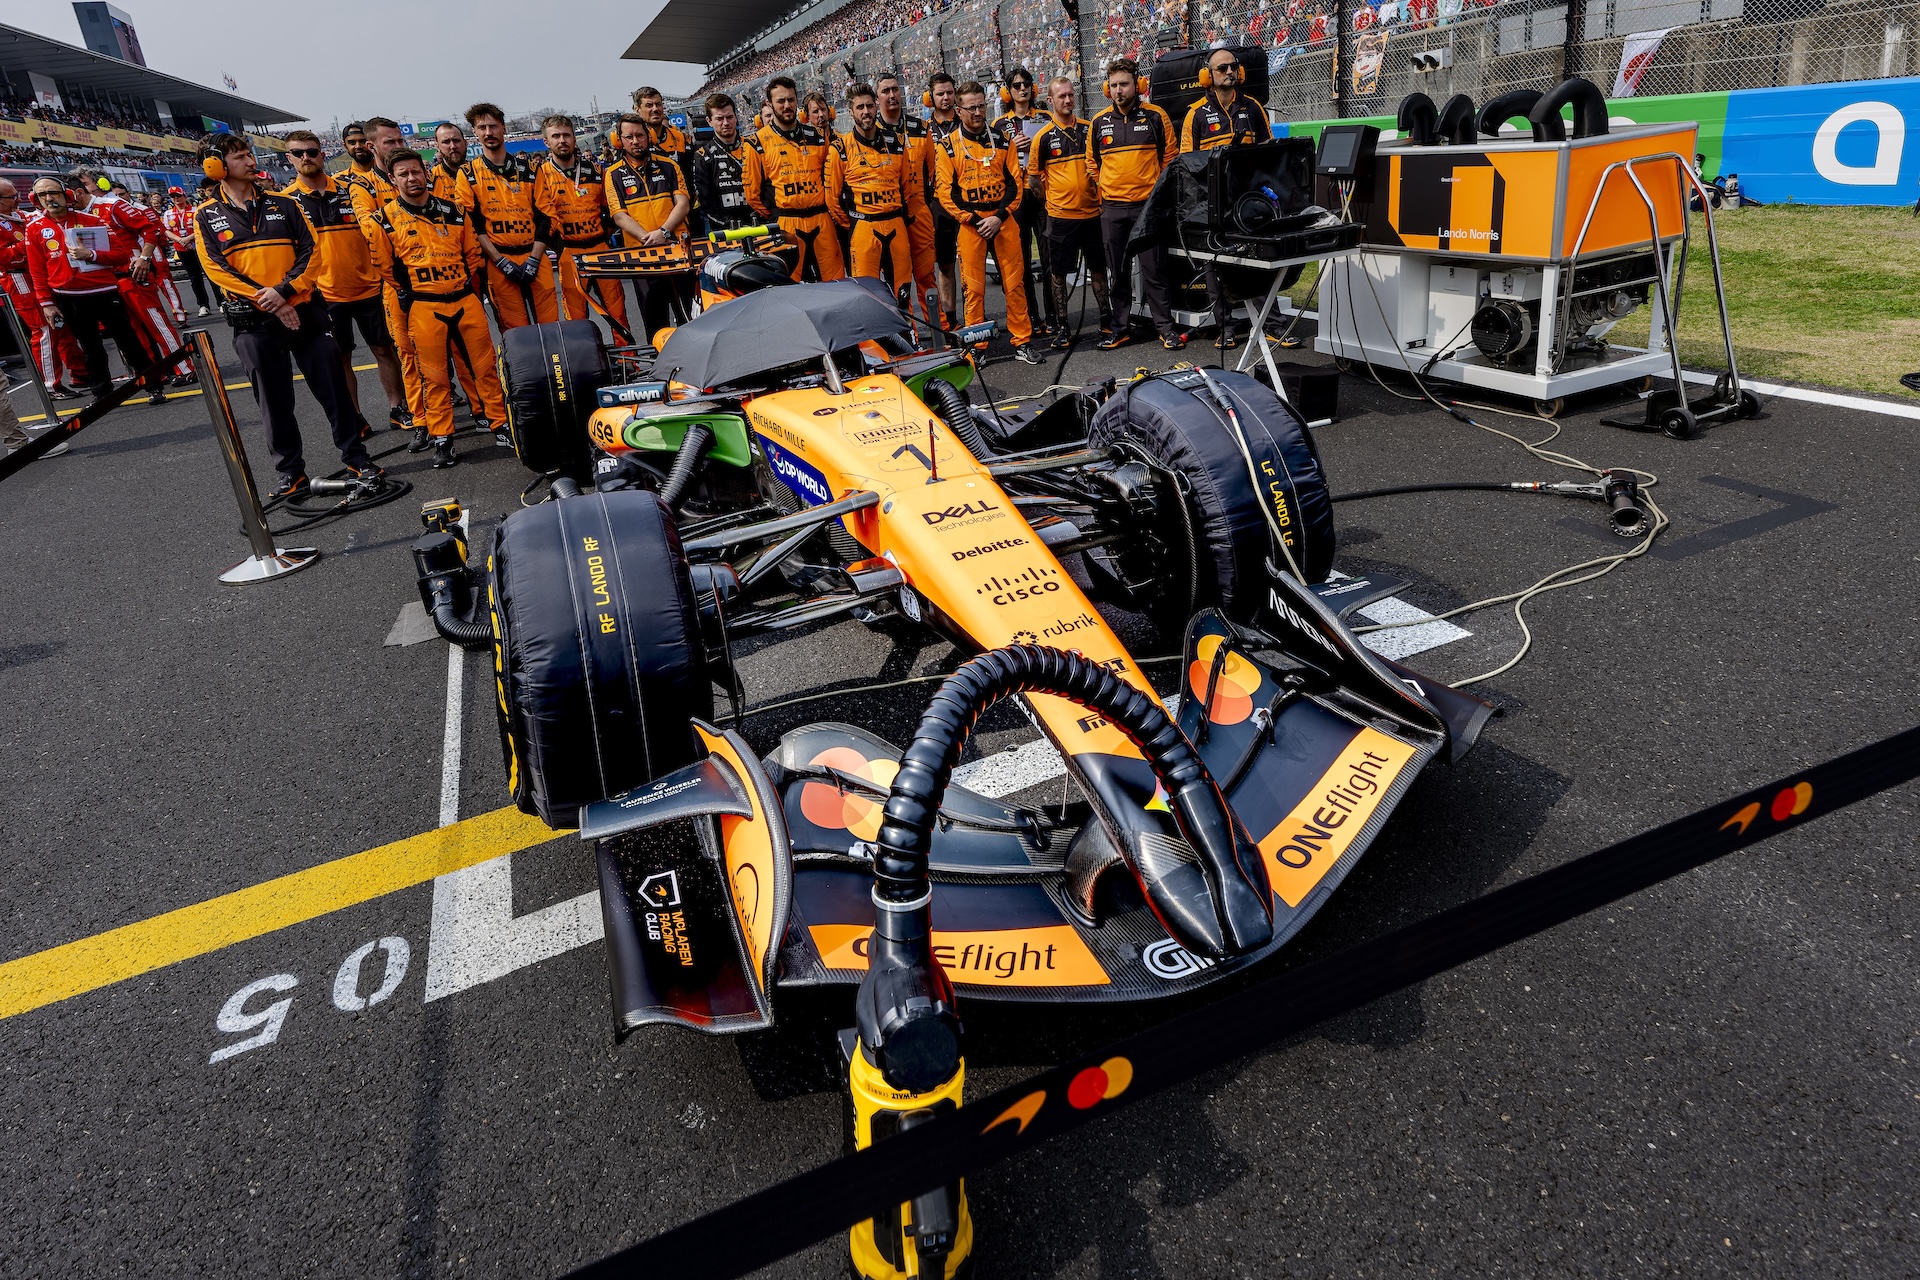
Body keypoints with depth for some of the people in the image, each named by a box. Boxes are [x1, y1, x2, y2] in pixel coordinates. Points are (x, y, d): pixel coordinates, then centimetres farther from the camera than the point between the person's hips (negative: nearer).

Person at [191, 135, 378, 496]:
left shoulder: (282, 205, 9)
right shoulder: (206, 217, 5)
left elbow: (310, 249, 1)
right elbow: (217, 269, -4)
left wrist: (284, 290, -14)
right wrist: (267, 302, -14)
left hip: (303, 310, 1)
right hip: (253, 321, -1)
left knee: (332, 387, 2)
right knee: (274, 401, 4)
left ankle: (355, 455, 12)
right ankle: (291, 471, 13)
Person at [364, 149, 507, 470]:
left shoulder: (453, 211, 9)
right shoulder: (386, 220, 1)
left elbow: (474, 252, 16)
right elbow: (385, 266, 8)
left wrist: (469, 286, 13)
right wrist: (408, 293, 10)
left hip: (466, 301, 3)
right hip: (424, 308, -2)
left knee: (485, 365, 6)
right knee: (435, 375, 1)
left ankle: (501, 423, 18)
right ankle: (442, 439, 9)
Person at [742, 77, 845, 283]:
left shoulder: (817, 136, 13)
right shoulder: (758, 144, 2)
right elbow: (751, 191, 3)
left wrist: (829, 210, 12)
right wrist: (773, 220, 4)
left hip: (822, 221, 3)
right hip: (785, 225, -3)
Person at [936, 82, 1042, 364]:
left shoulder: (1002, 142, 11)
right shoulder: (948, 146, 3)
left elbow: (1014, 182, 6)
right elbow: (945, 191, -3)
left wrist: (999, 216, -9)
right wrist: (974, 220, -11)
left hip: (1003, 220, 2)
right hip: (969, 223, -2)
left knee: (1015, 282, 1)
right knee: (974, 287, -1)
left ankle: (1022, 341, 8)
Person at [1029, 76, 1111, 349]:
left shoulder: (1088, 129, 6)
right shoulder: (1043, 136, -3)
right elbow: (1033, 176, 3)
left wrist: (1100, 195, 9)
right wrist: (1050, 200, 0)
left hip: (1092, 212, 3)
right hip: (1060, 215, -3)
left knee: (1098, 267, 10)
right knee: (1058, 271, 2)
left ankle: (1106, 319, 19)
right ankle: (1062, 326, 10)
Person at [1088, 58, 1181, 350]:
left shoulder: (1156, 116, 1)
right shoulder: (1099, 122, 7)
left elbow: (1170, 157, 6)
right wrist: (1102, 194, 8)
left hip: (1148, 205, -2)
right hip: (1112, 209, 3)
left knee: (1154, 270, -1)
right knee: (1118, 272, 8)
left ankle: (1165, 328, 6)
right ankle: (1120, 329, 16)